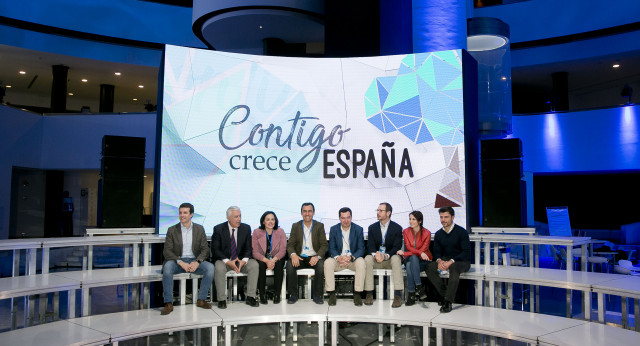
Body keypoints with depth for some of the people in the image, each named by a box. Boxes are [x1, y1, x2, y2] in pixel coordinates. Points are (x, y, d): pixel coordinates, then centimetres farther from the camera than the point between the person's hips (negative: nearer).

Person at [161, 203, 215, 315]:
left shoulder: (199, 229, 6)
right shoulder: (172, 230, 2)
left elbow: (205, 249, 3)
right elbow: (167, 251, -4)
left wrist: (197, 262, -17)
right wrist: (181, 262, -20)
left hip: (194, 261, 1)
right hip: (178, 261, -1)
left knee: (210, 267, -27)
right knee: (167, 267, -34)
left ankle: (201, 300, -16)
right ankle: (168, 303, -27)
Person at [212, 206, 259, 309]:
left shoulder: (246, 228, 1)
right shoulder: (218, 229, -7)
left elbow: (248, 248, 2)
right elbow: (215, 249, -10)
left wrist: (244, 260, -19)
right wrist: (228, 262, -23)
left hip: (241, 260, 2)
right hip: (224, 260, -2)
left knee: (254, 265, -24)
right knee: (219, 268, -34)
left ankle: (250, 297, -17)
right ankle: (221, 299, -21)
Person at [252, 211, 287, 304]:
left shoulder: (280, 232, -1)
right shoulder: (257, 232, -3)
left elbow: (282, 251, -7)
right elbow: (255, 252, -9)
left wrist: (273, 260, -26)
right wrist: (266, 260, -25)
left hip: (276, 259, 1)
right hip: (262, 259, 0)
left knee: (278, 265, -31)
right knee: (261, 265, -32)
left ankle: (277, 294, -21)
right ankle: (262, 294, -22)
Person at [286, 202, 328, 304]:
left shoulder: (320, 226, 5)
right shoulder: (295, 226, 8)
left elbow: (324, 245, -2)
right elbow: (290, 245, 2)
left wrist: (317, 256, -22)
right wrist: (293, 254, -21)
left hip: (314, 257, -1)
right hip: (299, 257, 1)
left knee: (321, 265, -32)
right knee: (290, 265, -30)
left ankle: (317, 295, -16)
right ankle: (293, 295, -14)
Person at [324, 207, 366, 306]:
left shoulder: (358, 229, 0)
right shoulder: (333, 229, 3)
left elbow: (361, 249, -4)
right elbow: (331, 248, 0)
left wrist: (351, 257, -24)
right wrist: (338, 258, -23)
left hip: (353, 259, -1)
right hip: (338, 259, 1)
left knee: (361, 263, -33)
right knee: (327, 263, -30)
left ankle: (357, 294, -22)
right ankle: (331, 293, -20)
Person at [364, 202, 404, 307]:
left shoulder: (397, 228, -1)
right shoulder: (372, 227, 7)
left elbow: (397, 247, -9)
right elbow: (370, 246, -1)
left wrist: (386, 255, -29)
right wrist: (375, 254, -25)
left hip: (390, 259, -2)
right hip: (376, 259, 2)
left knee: (396, 259, -34)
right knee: (367, 259, -29)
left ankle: (398, 295, -36)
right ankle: (369, 294, -27)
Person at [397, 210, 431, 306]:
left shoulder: (426, 233, -7)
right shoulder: (406, 232, 3)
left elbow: (423, 250, -13)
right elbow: (409, 247, -8)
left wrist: (404, 253, -18)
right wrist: (420, 253, -28)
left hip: (423, 261, -2)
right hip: (410, 260, 2)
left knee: (413, 258, -36)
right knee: (409, 264, -35)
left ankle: (411, 295, -37)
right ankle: (419, 287, -35)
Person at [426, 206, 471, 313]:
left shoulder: (461, 232, -9)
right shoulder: (438, 234, 8)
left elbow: (466, 252, -15)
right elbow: (436, 252, 9)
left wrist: (451, 262, -27)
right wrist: (439, 261, -16)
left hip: (462, 261, -5)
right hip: (445, 260, 5)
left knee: (454, 267, -39)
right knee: (429, 268, -22)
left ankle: (448, 301, -37)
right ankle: (444, 293, -15)